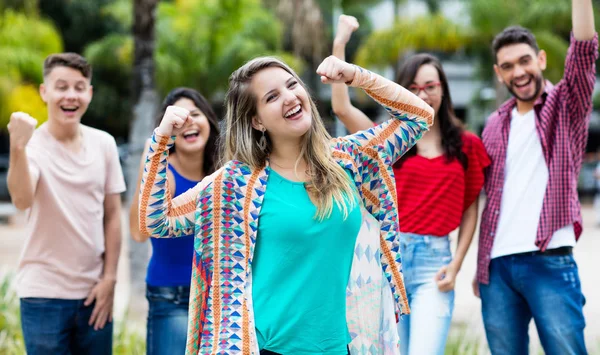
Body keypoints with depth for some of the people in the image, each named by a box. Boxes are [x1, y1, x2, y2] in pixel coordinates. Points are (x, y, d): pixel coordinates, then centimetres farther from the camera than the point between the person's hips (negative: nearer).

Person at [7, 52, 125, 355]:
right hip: (44, 294, -4)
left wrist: (109, 278, 3)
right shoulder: (33, 145, -11)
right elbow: (22, 200, -29)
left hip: (93, 291, 4)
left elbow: (112, 215, 7)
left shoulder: (104, 144, 2)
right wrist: (18, 149, -45)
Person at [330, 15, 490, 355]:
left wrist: (457, 264, -1)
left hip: (434, 260, -1)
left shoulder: (467, 145, 8)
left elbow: (470, 209, 10)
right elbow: (341, 107, -6)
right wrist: (340, 44, -8)